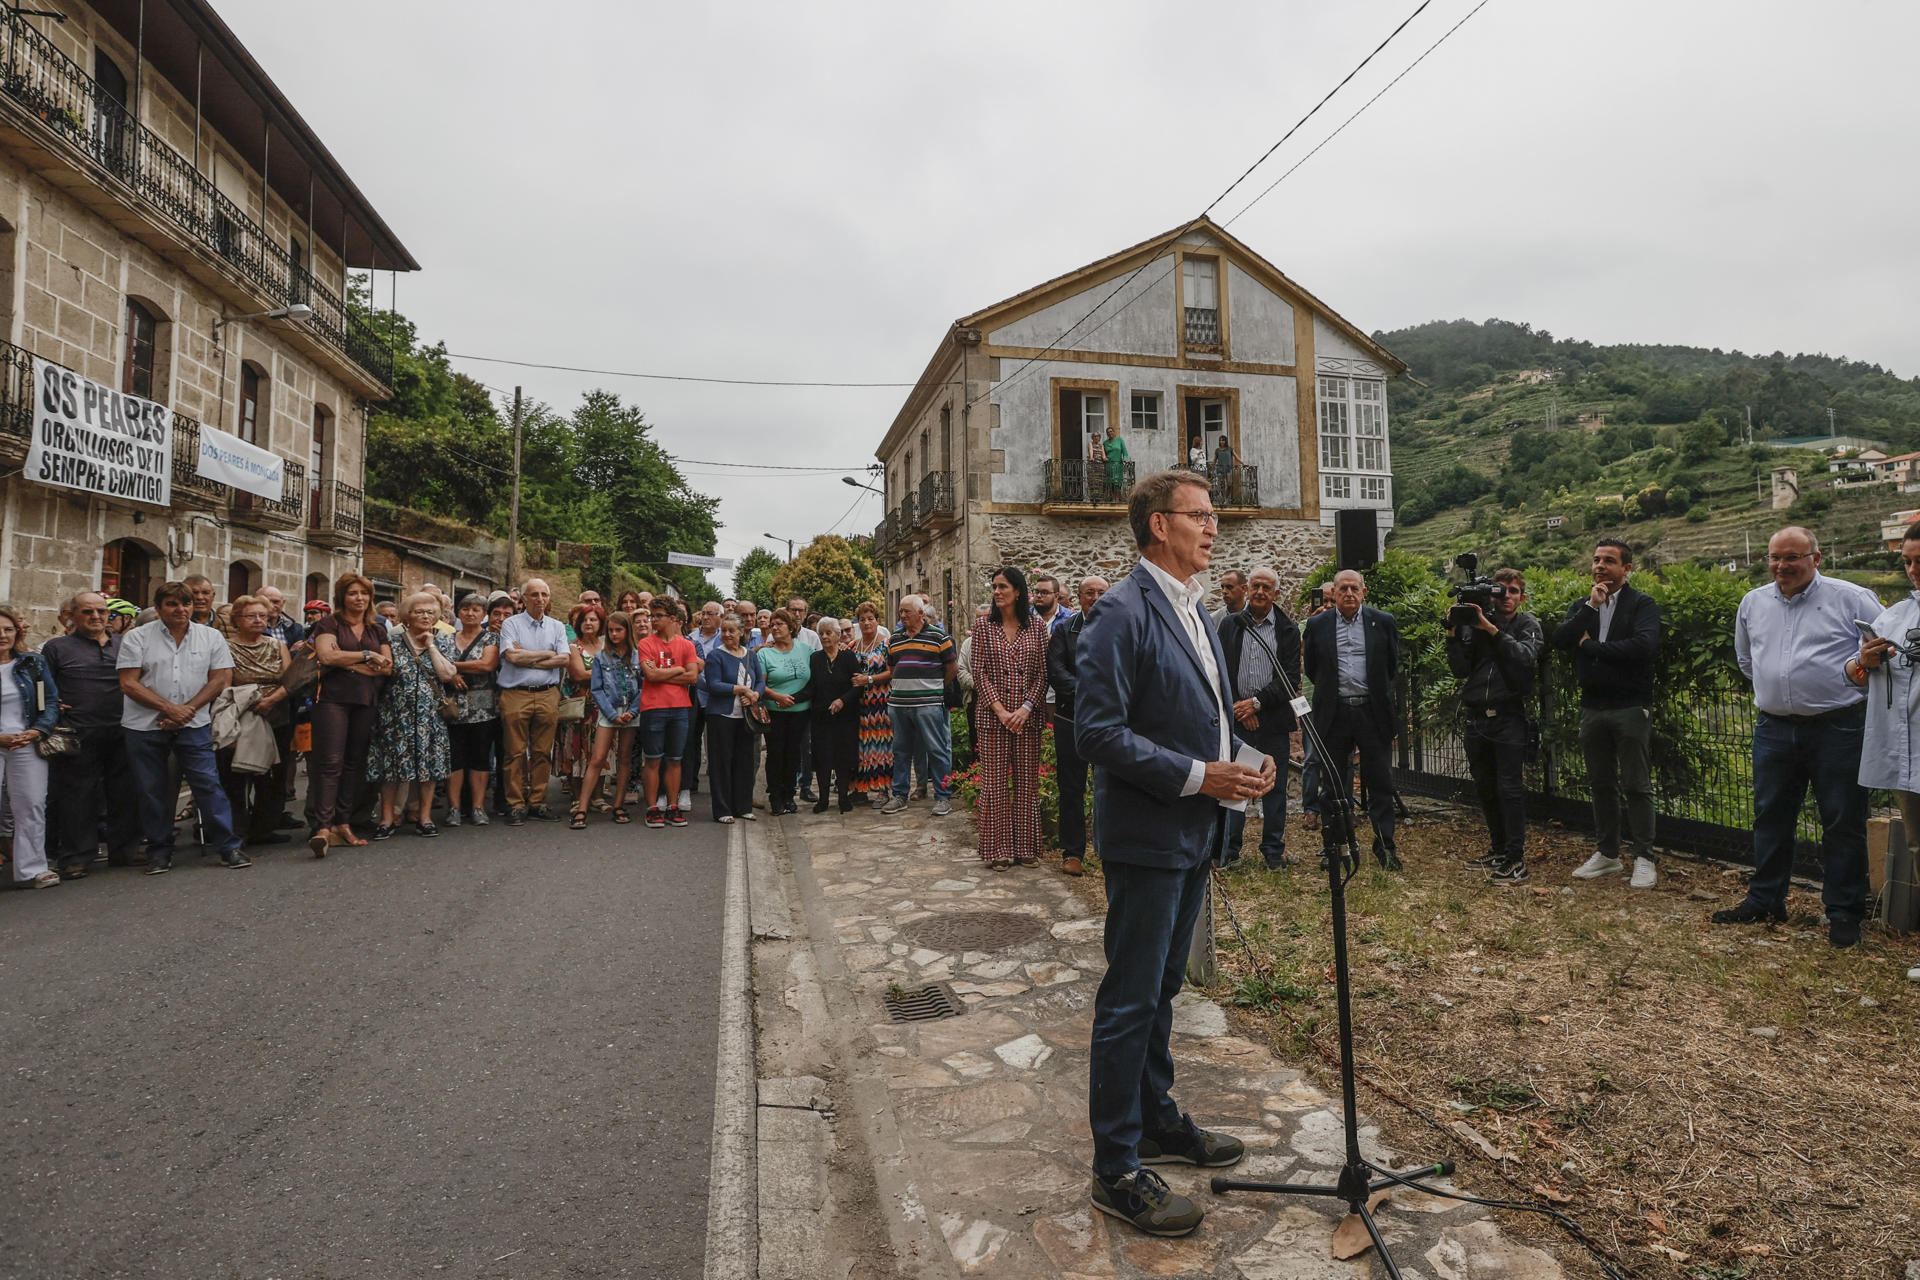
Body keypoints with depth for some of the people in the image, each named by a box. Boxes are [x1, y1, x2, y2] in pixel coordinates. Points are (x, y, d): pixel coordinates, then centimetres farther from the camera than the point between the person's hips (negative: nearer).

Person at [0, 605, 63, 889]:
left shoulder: (33, 663, 7)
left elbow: (51, 700, 6)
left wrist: (36, 731, -9)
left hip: (28, 745, 2)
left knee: (31, 807, 2)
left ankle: (31, 869, 8)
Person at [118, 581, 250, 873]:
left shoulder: (210, 637, 5)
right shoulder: (137, 637, 2)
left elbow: (220, 678, 1)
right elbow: (129, 684, -4)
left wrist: (187, 709, -10)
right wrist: (169, 708, -13)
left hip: (194, 725, 0)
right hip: (145, 726, 0)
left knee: (208, 783, -4)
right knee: (152, 790, 7)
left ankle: (228, 846, 1)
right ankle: (159, 851, 19)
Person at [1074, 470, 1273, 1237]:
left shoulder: (1195, 611, 14)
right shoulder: (1123, 612, -17)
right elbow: (1097, 732, -22)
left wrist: (1243, 759, 3)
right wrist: (1198, 775, -21)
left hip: (1193, 834, 9)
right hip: (1146, 835, -9)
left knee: (1161, 989, 21)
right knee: (1131, 1001, 1)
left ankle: (1157, 1122, 38)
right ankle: (1116, 1168, 15)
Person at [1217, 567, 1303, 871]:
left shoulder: (1287, 629, 3)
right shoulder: (1230, 625, 6)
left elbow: (1291, 678, -2)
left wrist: (1257, 702, -11)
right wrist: (1238, 707, -7)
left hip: (1273, 719, 0)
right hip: (1236, 717, 1)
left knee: (1274, 787, 7)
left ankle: (1273, 851, 18)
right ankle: (1229, 849, 14)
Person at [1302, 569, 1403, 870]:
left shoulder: (1383, 622, 4)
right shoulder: (1317, 625, 4)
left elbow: (1392, 667, 12)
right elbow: (1311, 669, 11)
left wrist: (1376, 692, 14)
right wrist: (1332, 690, 10)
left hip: (1373, 711, 0)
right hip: (1334, 713, 0)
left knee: (1381, 782, 4)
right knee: (1333, 783, 7)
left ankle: (1385, 846, 14)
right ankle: (1331, 846, 17)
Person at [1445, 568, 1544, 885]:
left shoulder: (1529, 625, 4)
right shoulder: (1475, 623, 10)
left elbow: (1525, 658, -15)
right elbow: (1460, 669, 3)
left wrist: (1492, 629, -19)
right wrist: (1454, 634, -9)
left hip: (1508, 718, -4)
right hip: (1475, 718, 4)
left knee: (1510, 789, -5)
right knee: (1485, 789, 12)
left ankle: (1516, 860, 0)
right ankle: (1498, 850, 26)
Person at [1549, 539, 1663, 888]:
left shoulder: (1641, 604, -3)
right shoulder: (1582, 606, 12)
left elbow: (1643, 644, -21)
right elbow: (1559, 640, -5)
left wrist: (1590, 645, -11)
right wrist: (1591, 607, -12)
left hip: (1631, 708, -5)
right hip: (1592, 708, 5)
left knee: (1636, 787, 0)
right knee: (1601, 784, 13)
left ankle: (1644, 858, 10)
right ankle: (1607, 853, 24)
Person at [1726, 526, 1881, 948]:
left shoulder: (1852, 598, -5)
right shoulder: (1753, 602, 10)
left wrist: (1857, 673, -1)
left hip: (1837, 727, -4)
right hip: (1774, 728, 4)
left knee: (1843, 822, 3)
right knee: (1770, 817, 12)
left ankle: (1844, 912, 15)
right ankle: (1765, 900, 24)